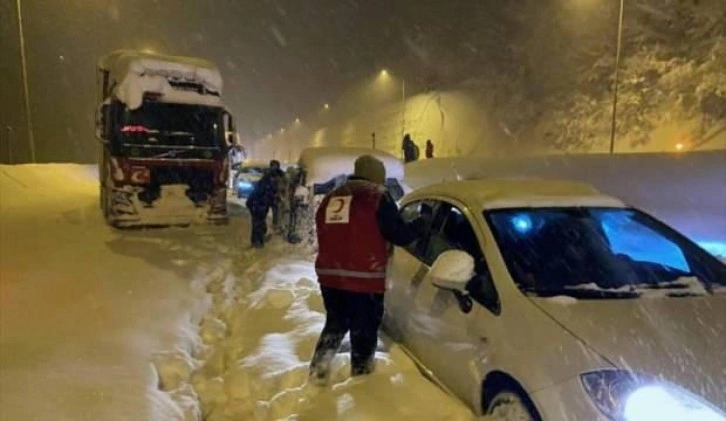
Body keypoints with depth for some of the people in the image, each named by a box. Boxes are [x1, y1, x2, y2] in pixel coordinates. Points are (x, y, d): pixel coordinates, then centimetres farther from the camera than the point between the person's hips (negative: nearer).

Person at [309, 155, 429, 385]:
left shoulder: (330, 198, 15)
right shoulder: (378, 197, -5)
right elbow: (399, 234, -6)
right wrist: (420, 226, 12)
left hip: (329, 275, 6)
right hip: (364, 278, -6)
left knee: (335, 323, 23)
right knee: (364, 333, 7)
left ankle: (318, 368, 18)